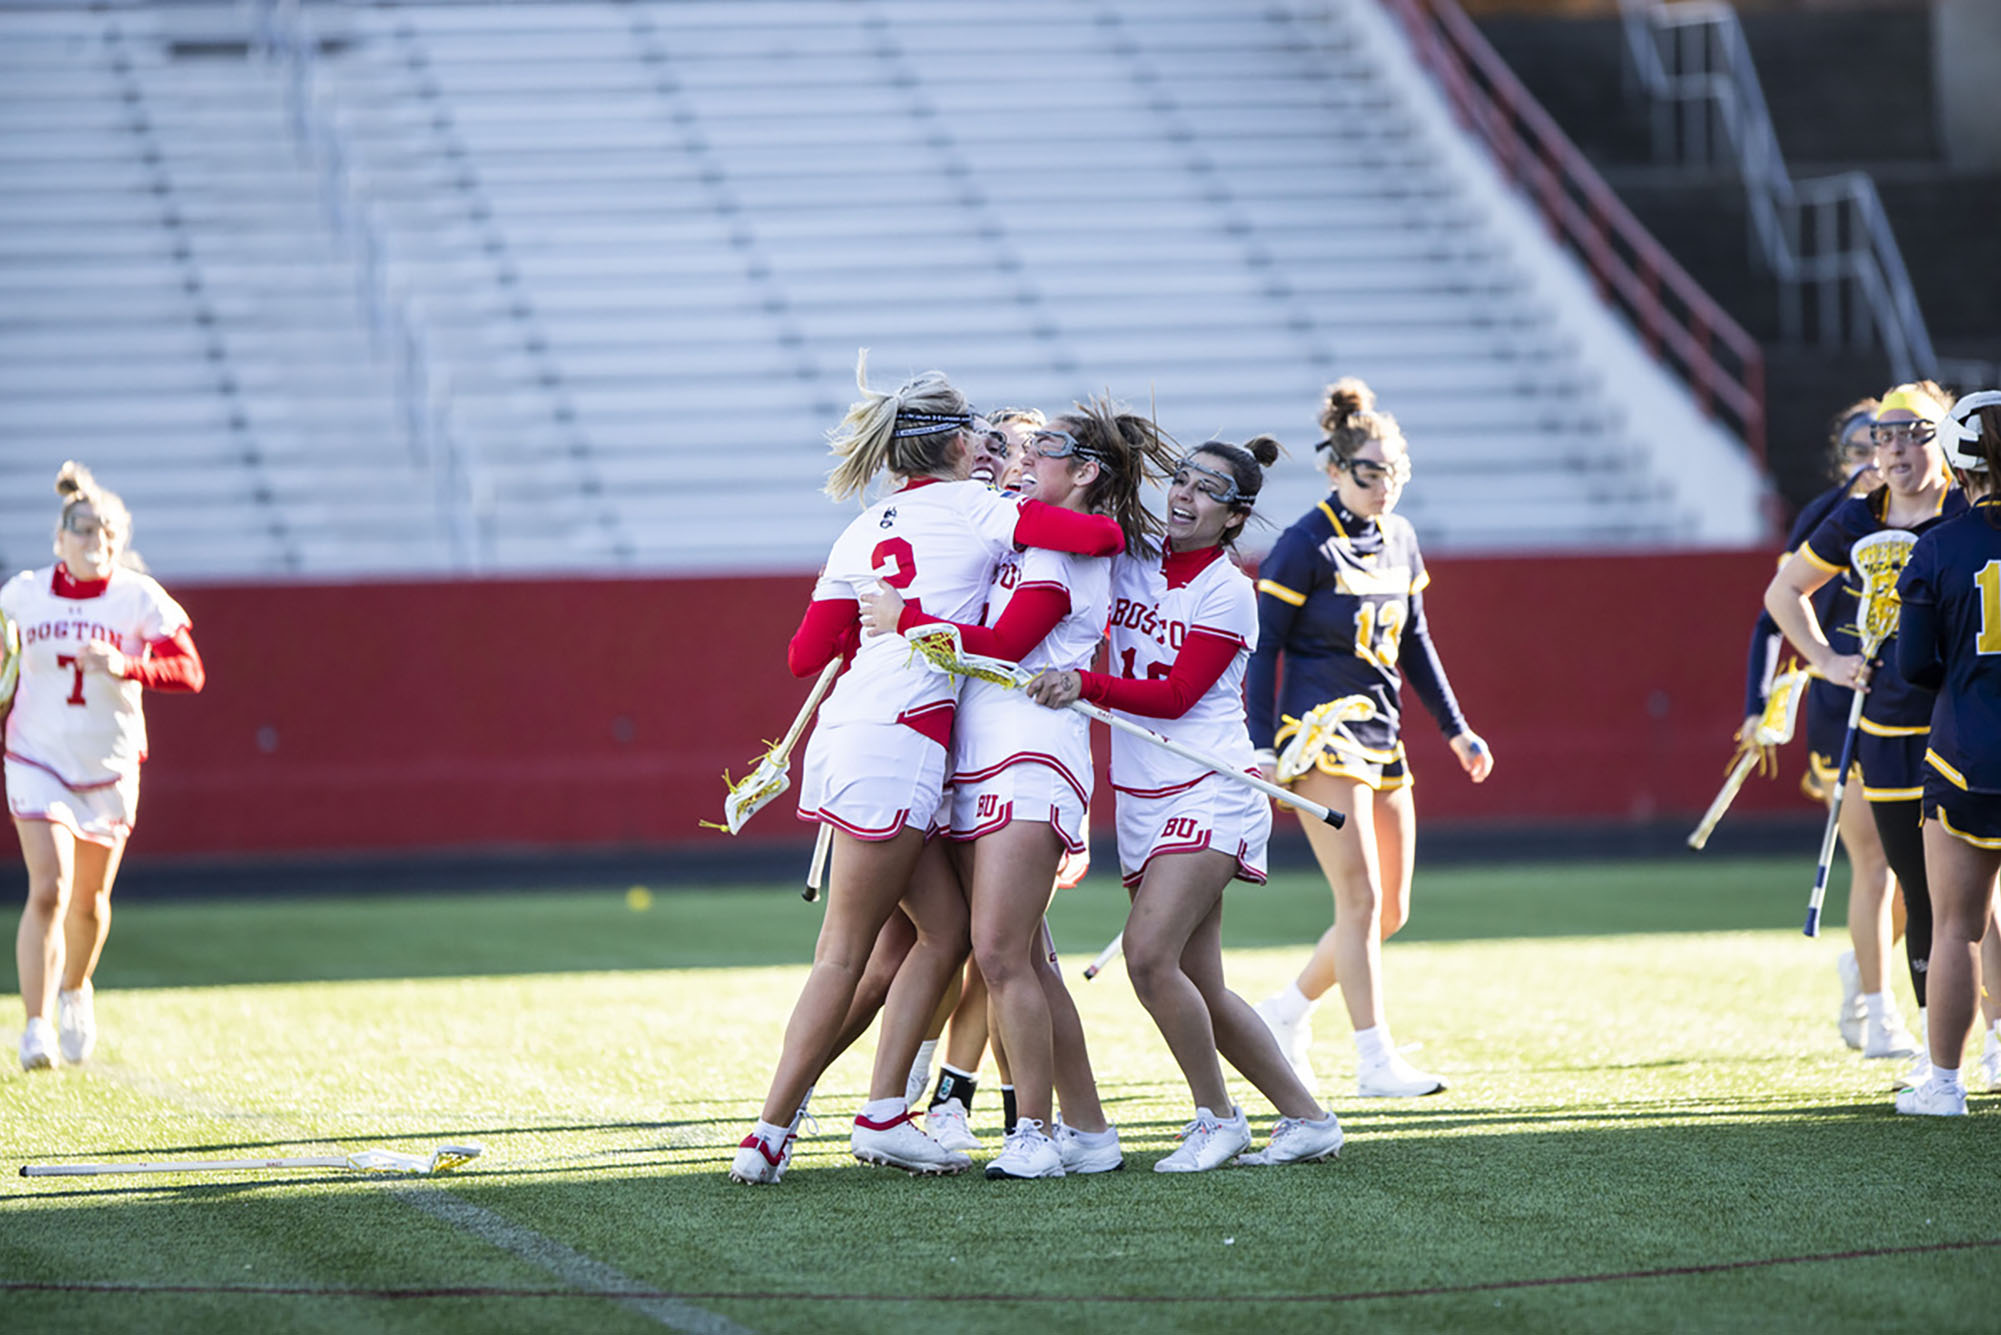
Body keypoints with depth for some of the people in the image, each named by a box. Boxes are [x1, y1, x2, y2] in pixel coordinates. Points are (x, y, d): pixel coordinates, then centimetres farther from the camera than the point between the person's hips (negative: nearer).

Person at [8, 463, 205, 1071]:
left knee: (88, 902, 14)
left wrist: (126, 667, -33)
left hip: (110, 767, 1)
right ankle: (35, 1027, -13)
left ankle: (75, 988, 45)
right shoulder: (23, 595, -6)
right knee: (49, 891, -18)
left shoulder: (141, 598, -9)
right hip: (38, 763, -1)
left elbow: (189, 671, -18)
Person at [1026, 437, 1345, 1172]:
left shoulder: (1228, 592, -7)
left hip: (1209, 792, -6)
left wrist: (1086, 684, -26)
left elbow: (1176, 695, -14)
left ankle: (1218, 1118, -5)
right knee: (1200, 987, 6)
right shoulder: (1129, 562, 8)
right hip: (1141, 799, 6)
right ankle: (1307, 1118, 17)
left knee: (1149, 954, -20)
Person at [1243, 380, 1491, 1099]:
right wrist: (1263, 746, -15)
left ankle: (1286, 1011, 24)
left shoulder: (1399, 539, 12)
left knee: (1390, 911, 7)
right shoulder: (1306, 545, -9)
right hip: (1321, 737, -8)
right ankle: (1376, 1060, -14)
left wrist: (1455, 728, 22)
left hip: (1383, 739, 8)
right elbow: (1262, 646, -9)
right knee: (1361, 898, -14)